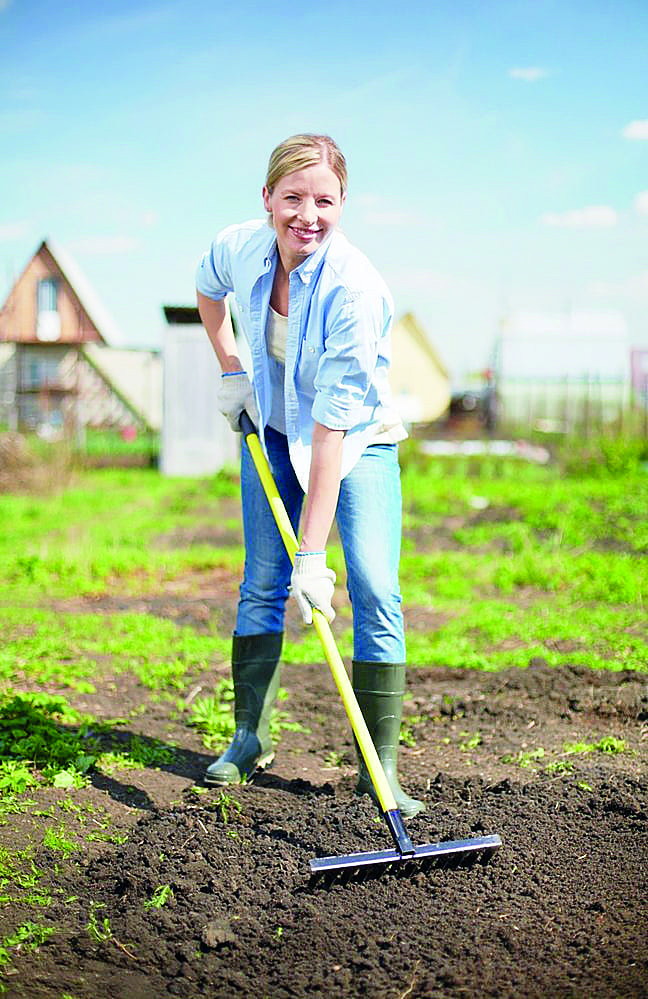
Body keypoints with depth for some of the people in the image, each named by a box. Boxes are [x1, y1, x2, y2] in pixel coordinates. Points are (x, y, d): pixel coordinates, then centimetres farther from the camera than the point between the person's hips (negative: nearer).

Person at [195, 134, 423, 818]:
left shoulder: (355, 288, -33)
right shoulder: (240, 248, -17)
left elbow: (332, 427, -35)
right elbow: (207, 290, 12)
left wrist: (312, 552, -36)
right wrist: (230, 370, 2)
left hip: (358, 440, -4)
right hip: (271, 429, 4)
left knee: (375, 589, -14)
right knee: (262, 583, 3)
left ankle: (380, 769, -8)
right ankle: (250, 737, 18)